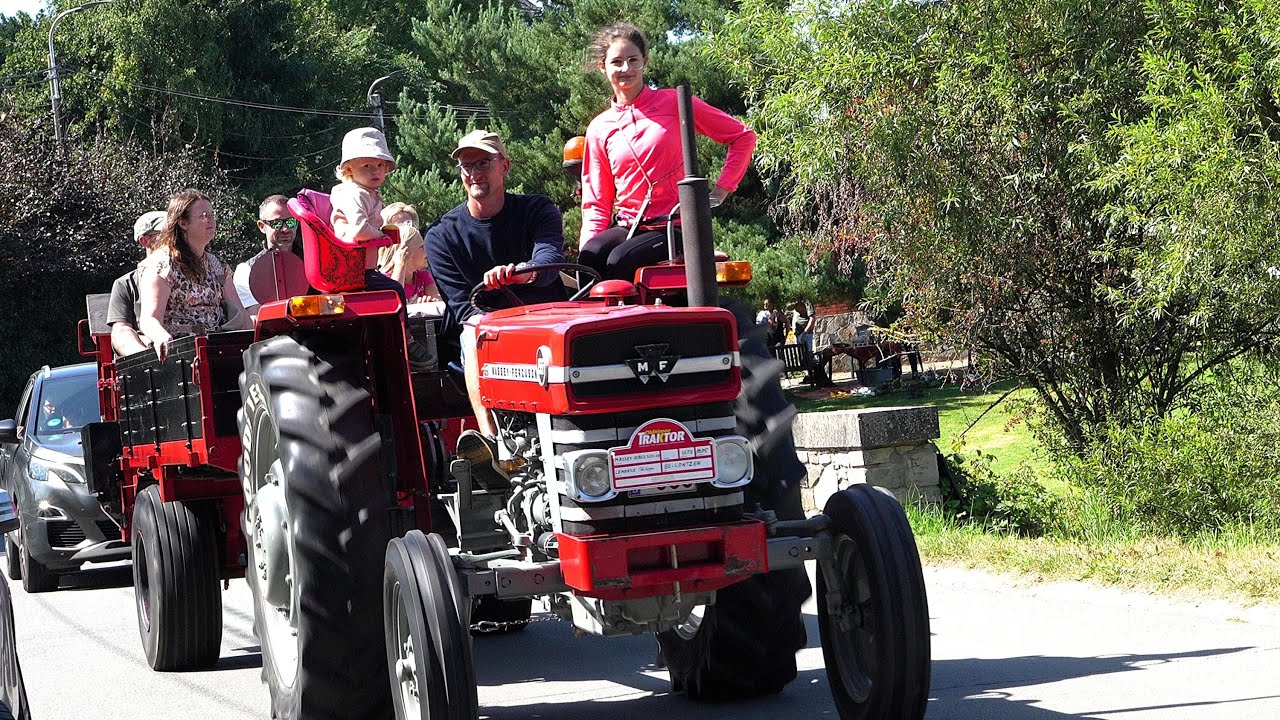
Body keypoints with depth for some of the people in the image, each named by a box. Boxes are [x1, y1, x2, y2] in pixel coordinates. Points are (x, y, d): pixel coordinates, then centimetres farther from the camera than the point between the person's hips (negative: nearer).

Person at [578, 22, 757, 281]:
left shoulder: (674, 103, 1)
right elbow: (597, 203, 12)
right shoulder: (599, 129, 11)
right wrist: (586, 245, -6)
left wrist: (721, 189, -1)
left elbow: (743, 137, 7)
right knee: (590, 255, -31)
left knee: (620, 260, -32)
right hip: (627, 227, 3)